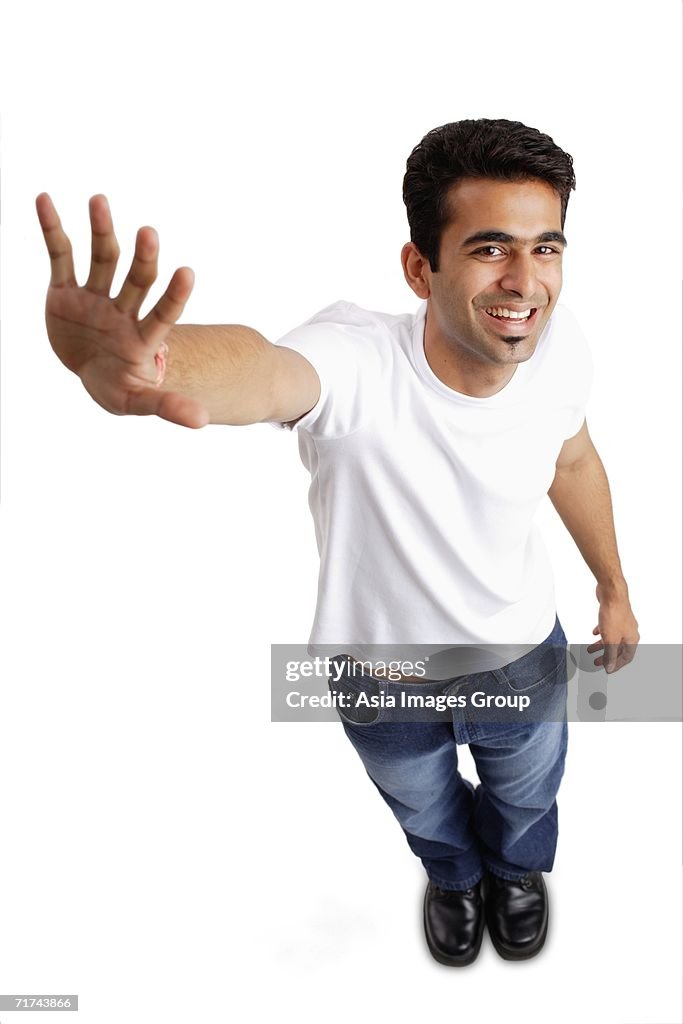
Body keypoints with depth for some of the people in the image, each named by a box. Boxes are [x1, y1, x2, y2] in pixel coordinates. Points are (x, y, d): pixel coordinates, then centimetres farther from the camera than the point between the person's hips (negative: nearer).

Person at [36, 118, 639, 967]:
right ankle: (453, 875, 70)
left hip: (523, 653, 3)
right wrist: (123, 365, -85)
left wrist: (613, 586, 11)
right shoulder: (357, 364, -38)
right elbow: (262, 366, -62)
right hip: (381, 672, -2)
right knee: (422, 807, 31)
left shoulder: (558, 343, -22)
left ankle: (516, 869, 71)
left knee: (526, 798, 32)